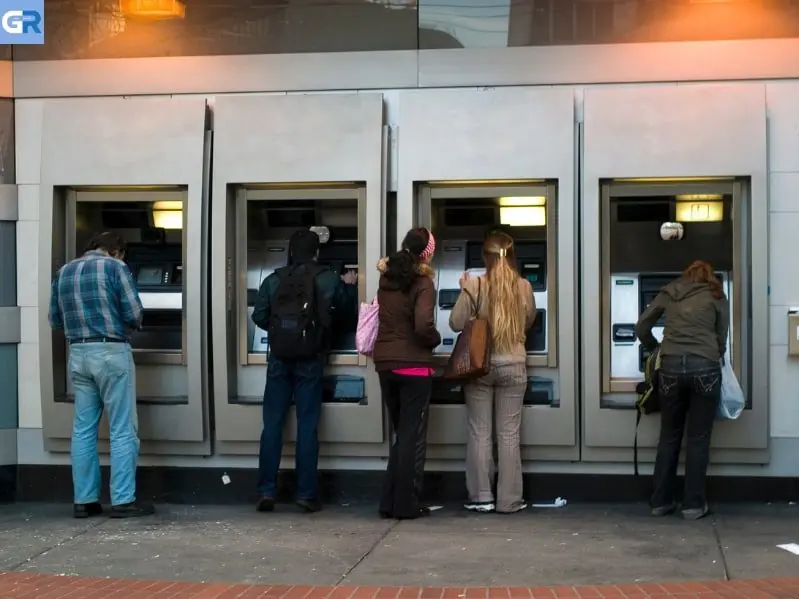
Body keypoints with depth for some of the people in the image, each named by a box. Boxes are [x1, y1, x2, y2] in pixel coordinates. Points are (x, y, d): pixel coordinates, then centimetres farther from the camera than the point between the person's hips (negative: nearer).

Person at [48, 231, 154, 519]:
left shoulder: (64, 272, 12)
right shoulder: (115, 268, -4)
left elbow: (55, 320, 14)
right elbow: (134, 315, -10)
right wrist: (124, 327, 11)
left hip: (78, 354, 6)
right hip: (111, 352, -6)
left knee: (83, 430, 9)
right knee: (122, 430, -1)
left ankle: (84, 500, 11)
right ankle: (123, 501, -1)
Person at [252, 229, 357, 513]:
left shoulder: (273, 280, 2)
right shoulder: (328, 279, 1)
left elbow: (259, 318, 2)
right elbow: (350, 306, 15)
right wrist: (350, 285, 33)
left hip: (279, 359, 1)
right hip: (310, 360, -1)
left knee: (272, 424, 5)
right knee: (307, 426, 2)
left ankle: (266, 492, 2)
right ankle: (306, 494, 1)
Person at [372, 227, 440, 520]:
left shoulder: (386, 278, 6)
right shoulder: (422, 283, -12)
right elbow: (423, 325, -23)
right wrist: (436, 340, -3)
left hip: (385, 364, 6)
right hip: (414, 365, -6)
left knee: (400, 435, 16)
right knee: (413, 437, 3)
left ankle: (390, 502, 15)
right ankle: (407, 505, 6)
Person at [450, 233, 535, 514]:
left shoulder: (474, 285, -11)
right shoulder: (524, 287, -3)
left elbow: (456, 323, -7)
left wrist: (464, 291, 5)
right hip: (513, 366, 1)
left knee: (479, 433, 7)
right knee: (509, 435, 6)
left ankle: (481, 497, 9)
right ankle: (509, 499, 8)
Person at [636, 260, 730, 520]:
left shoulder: (668, 293, 18)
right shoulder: (716, 297, 13)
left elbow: (641, 328, 17)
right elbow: (722, 341, 12)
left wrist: (656, 348, 34)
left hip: (671, 366, 2)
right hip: (704, 367, -2)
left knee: (669, 436, 12)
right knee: (698, 438, 5)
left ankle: (661, 501, 15)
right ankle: (693, 504, 7)